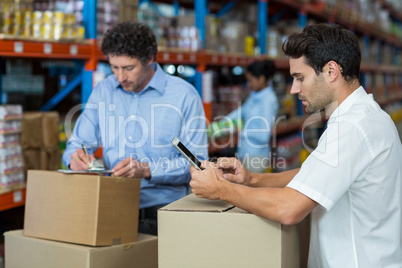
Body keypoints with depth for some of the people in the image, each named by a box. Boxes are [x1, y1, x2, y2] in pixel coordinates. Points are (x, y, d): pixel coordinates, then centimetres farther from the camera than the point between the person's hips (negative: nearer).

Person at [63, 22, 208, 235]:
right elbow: (78, 143, 16)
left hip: (164, 210, -4)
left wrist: (147, 170, -19)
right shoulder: (103, 91, 12)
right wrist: (75, 158, -9)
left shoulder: (184, 95, -2)